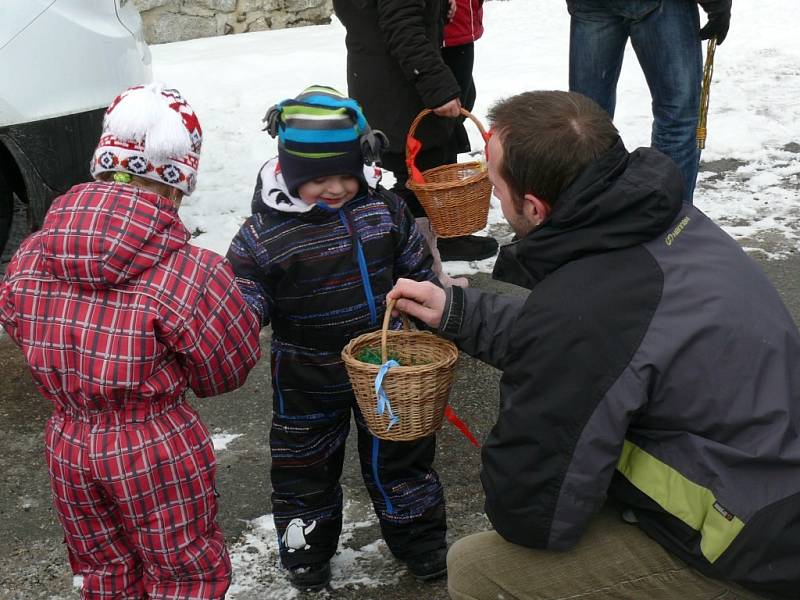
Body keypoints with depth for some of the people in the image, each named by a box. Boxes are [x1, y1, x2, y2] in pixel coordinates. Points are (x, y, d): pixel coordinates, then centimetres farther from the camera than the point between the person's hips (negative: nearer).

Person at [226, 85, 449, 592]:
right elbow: (244, 300, -14)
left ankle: (422, 545, 38)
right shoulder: (265, 233, -18)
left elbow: (417, 270, 6)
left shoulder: (384, 210, -7)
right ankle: (307, 556, 37)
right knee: (306, 466, 14)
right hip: (308, 380, -2)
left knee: (400, 455, 17)